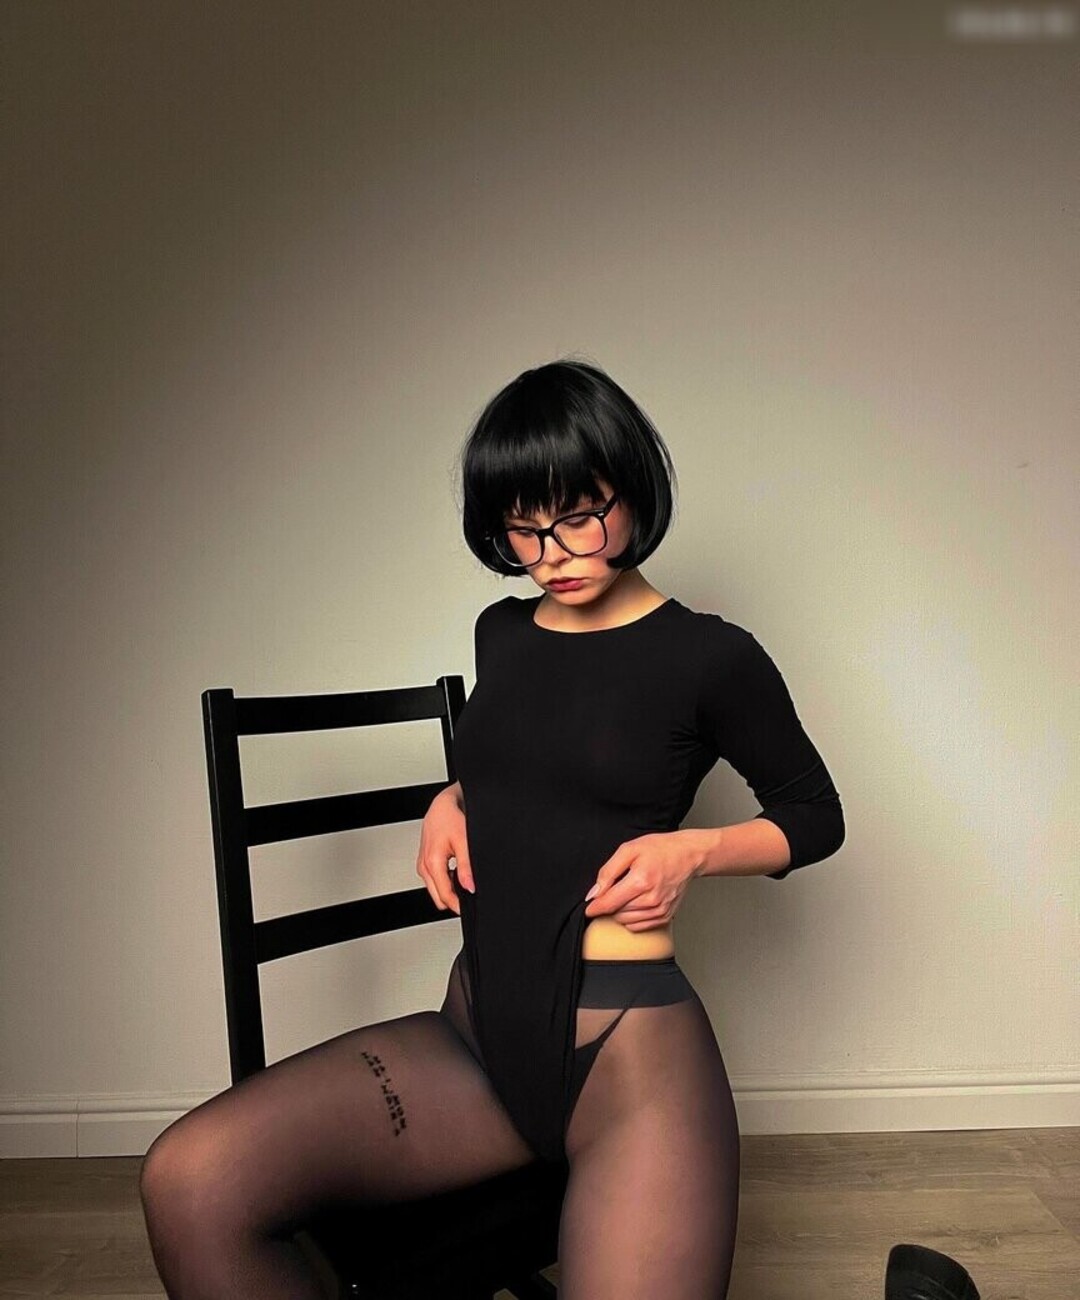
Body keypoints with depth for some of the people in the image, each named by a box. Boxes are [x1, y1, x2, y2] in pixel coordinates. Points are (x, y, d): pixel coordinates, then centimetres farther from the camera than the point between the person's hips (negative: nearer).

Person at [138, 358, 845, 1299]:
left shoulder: (709, 657, -4)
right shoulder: (502, 635, 12)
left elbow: (815, 814, 8)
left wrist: (692, 849, -10)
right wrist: (457, 799, 9)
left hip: (630, 1048, -5)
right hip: (477, 1037, 5)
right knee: (190, 1183, -19)